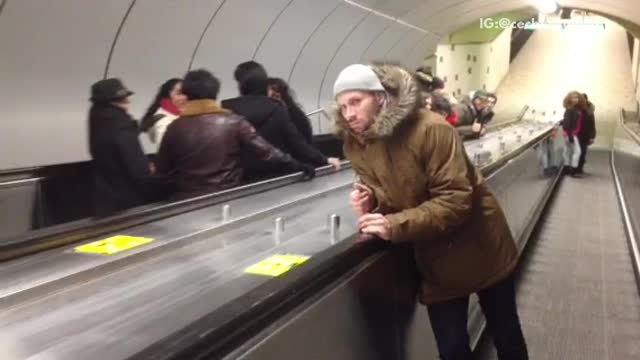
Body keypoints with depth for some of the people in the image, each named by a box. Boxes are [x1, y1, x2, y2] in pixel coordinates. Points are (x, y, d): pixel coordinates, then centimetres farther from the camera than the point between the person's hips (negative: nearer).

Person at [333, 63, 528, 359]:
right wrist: (370, 204, -21)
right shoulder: (355, 146, -6)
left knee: (506, 335, 16)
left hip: (479, 248, -4)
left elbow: (455, 199, -29)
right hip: (435, 261, 4)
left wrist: (395, 226, -36)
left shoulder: (431, 129, -25)